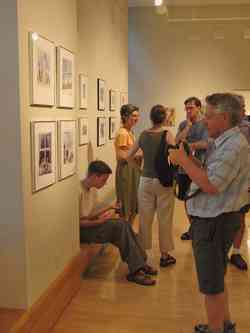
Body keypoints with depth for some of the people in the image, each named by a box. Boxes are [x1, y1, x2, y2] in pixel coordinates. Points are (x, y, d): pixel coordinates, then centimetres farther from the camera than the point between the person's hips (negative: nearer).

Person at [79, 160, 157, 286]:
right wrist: (99, 221, -21)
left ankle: (140, 265, -4)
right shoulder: (79, 191, -19)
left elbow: (89, 216, 11)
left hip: (89, 226, 9)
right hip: (81, 231, -9)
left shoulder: (93, 190, 9)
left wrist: (108, 208, 2)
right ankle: (136, 270, -17)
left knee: (123, 225, -11)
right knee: (120, 226, -22)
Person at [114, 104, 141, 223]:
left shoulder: (130, 132, 12)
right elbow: (123, 156, -23)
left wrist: (139, 154, 2)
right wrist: (139, 155, -16)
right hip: (126, 170, -10)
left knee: (133, 204, 17)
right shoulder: (122, 133, -17)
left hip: (133, 170, 10)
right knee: (126, 205, 0)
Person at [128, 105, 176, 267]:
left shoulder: (143, 134, 2)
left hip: (146, 180, 4)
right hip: (163, 181, -3)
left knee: (145, 218, 13)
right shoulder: (167, 134, -9)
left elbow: (129, 156, 8)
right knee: (164, 219, 8)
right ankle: (164, 255, 18)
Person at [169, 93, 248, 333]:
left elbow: (211, 185, -28)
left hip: (216, 221, -11)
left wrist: (183, 160, -20)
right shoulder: (222, 142, 11)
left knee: (211, 283, 4)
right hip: (210, 218, 11)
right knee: (216, 278, 24)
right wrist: (188, 158, -1)